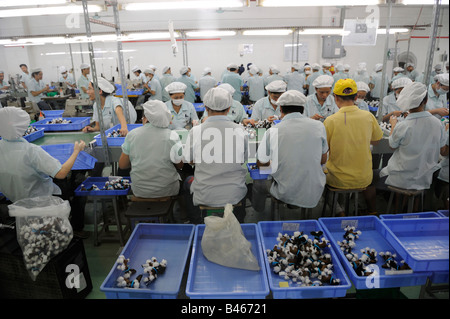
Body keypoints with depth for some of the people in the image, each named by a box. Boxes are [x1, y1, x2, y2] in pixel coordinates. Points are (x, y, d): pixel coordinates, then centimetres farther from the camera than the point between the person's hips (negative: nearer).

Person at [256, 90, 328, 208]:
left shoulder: (272, 132, -9)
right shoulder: (319, 126, -4)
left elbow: (260, 163, 6)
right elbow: (323, 160, 9)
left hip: (286, 195, -2)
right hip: (314, 197, 2)